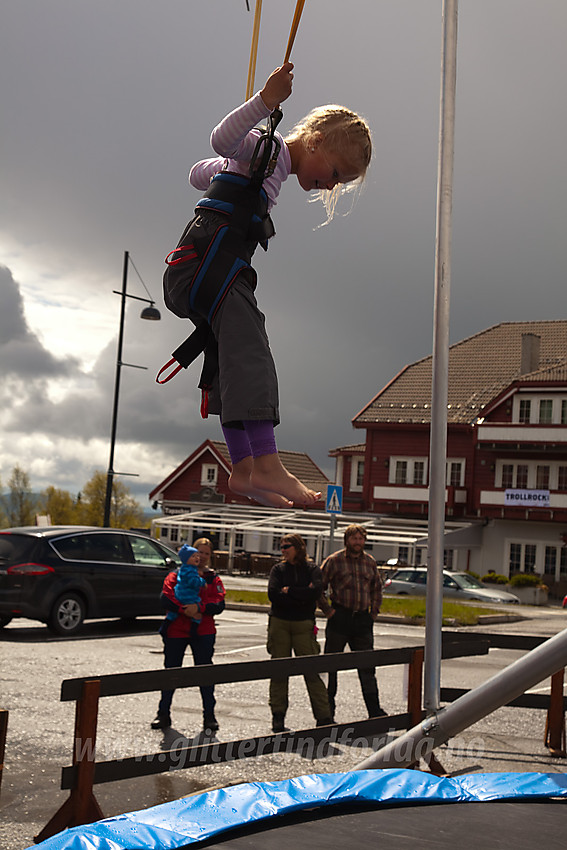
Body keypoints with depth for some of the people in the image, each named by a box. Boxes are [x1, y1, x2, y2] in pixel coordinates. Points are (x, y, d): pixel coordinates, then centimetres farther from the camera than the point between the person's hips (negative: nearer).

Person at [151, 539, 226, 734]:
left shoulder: (213, 579, 10)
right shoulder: (176, 575, 6)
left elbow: (219, 605, -4)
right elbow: (166, 599, -8)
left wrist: (199, 607, -21)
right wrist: (184, 610, -22)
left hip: (203, 632, 1)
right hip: (175, 631, 0)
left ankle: (209, 716, 8)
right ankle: (163, 714, 19)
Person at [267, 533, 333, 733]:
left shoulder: (312, 569, 7)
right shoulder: (278, 569, 9)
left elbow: (315, 591, -13)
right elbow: (273, 594, -7)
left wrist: (289, 591, -9)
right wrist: (302, 595, -10)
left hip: (303, 625, -1)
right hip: (279, 623, 1)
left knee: (312, 671, -6)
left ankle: (324, 718, -3)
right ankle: (278, 718, 9)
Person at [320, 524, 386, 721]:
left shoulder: (370, 562, 11)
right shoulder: (334, 561, -3)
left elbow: (376, 588, 25)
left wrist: (373, 613, 16)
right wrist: (328, 611, -6)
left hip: (362, 619, 3)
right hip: (339, 618, -3)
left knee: (367, 667, 4)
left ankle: (375, 710, 8)